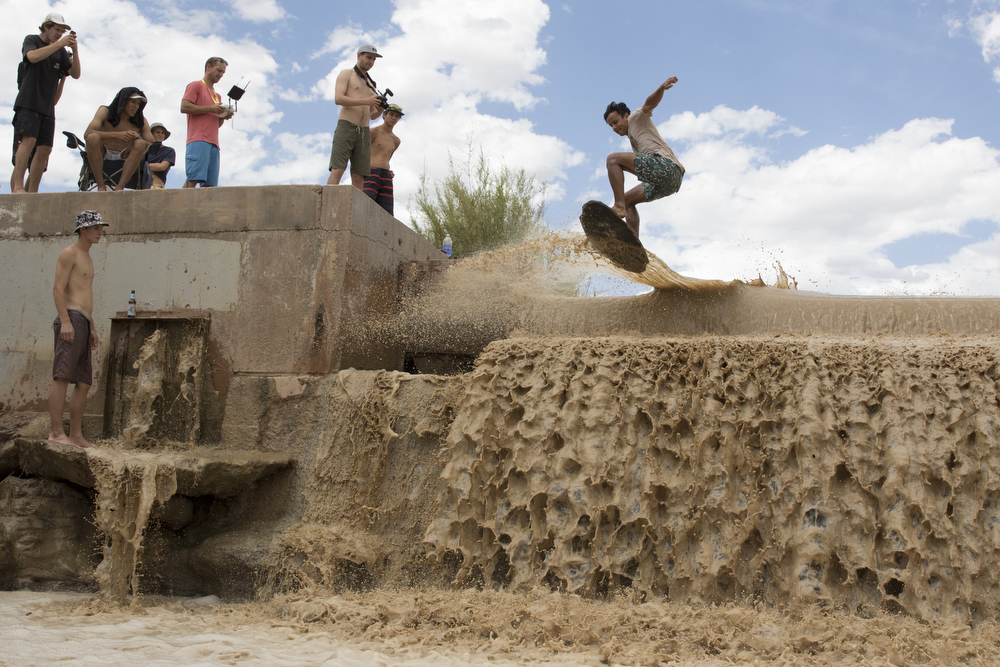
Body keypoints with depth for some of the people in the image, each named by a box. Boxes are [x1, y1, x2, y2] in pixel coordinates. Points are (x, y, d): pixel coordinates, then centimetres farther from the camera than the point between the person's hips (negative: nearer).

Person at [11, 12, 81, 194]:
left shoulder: (60, 50, 18)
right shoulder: (31, 40, 5)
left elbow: (75, 74, 9)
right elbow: (33, 56, -17)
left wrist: (74, 49, -5)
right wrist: (60, 44, -17)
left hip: (47, 107, 5)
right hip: (28, 103, -5)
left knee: (45, 149, -4)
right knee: (29, 139, -22)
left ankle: (32, 191, -1)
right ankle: (18, 186, -26)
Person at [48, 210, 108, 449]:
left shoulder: (87, 257, 26)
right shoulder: (69, 253, -1)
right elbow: (58, 289, -11)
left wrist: (92, 328, 24)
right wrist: (65, 321, -21)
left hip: (83, 325, 10)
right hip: (71, 320, -9)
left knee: (84, 383, 6)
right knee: (62, 377, -13)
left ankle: (76, 435, 8)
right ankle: (56, 432, -16)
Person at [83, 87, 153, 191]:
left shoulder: (141, 122, -1)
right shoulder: (105, 111, -7)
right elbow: (87, 134, -23)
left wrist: (139, 139, -31)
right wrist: (117, 135, -36)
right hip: (101, 157, -1)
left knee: (140, 144, -27)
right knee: (93, 138, -32)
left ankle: (119, 188, -33)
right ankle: (101, 187, -30)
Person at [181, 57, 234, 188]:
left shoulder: (218, 96, 31)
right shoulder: (196, 86, 9)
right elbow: (184, 107, -5)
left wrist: (224, 117, 9)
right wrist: (210, 109, -8)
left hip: (214, 143, 7)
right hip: (198, 141, -7)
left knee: (209, 184, -5)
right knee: (193, 178, -20)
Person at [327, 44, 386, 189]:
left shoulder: (371, 84, 26)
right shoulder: (346, 74, 8)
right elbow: (338, 98, -9)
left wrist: (380, 109, 0)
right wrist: (366, 101, -16)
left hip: (364, 132, 6)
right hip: (346, 127, -6)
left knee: (358, 177, -4)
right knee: (337, 171, -18)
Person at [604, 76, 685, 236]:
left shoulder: (636, 118, 12)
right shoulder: (633, 139, 35)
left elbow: (650, 104, -9)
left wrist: (661, 88, -29)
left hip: (665, 164, -10)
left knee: (613, 159, -11)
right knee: (628, 199, 18)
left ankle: (619, 206, -25)